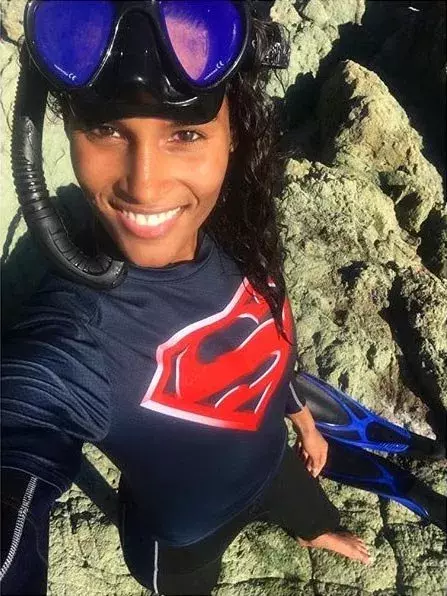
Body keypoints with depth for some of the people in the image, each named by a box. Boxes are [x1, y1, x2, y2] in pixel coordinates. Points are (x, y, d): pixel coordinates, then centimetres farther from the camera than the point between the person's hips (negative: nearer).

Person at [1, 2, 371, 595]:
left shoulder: (232, 236, -23)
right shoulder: (70, 347, -43)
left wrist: (301, 416, 10)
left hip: (270, 462, 5)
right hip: (182, 541, -4)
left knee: (312, 511, 37)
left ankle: (318, 533, 74)